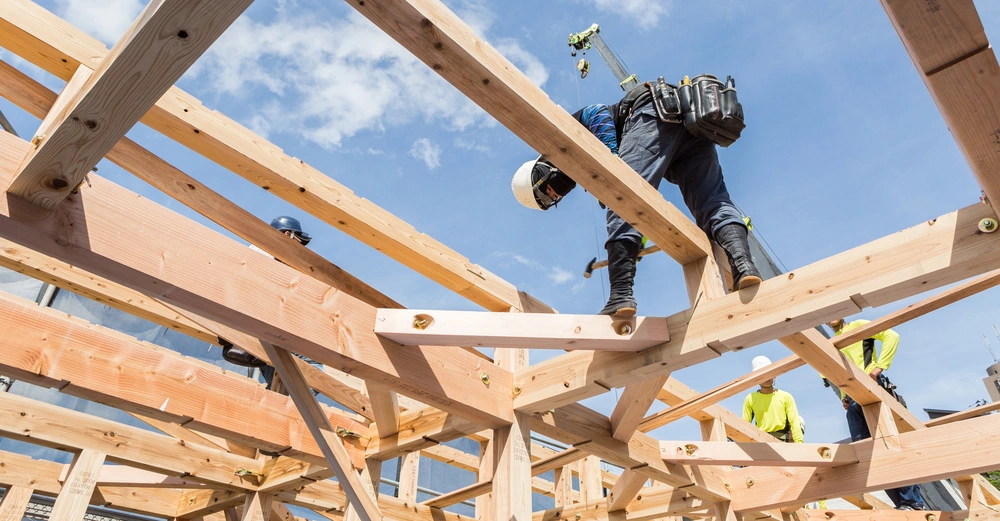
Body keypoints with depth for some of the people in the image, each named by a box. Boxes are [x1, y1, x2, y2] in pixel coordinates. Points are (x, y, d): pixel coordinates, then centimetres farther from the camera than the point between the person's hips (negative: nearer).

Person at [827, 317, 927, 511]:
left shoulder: (857, 326, 8)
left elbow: (892, 336, -7)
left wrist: (878, 367, -15)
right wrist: (843, 397, 15)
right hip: (853, 401, 6)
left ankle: (915, 503, -7)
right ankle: (902, 503, 0)